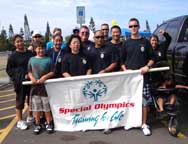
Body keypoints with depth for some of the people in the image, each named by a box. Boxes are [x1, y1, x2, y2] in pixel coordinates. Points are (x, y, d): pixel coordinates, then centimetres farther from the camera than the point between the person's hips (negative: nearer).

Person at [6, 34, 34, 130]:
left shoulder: (30, 53, 8)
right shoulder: (13, 56, -3)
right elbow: (9, 70, 2)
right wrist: (16, 79, -8)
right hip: (20, 82, -4)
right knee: (20, 101, 4)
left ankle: (30, 117, 29)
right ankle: (20, 121, 15)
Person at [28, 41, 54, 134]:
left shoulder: (48, 59, 0)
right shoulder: (32, 59, 7)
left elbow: (52, 72, -1)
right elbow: (29, 72, 9)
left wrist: (45, 77, -16)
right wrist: (32, 78, -10)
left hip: (46, 85, -2)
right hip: (35, 86, 2)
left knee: (47, 106, 4)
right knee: (36, 107, 8)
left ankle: (49, 123, 18)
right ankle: (37, 124, 20)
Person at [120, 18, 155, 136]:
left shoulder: (145, 42, 6)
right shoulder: (126, 43, 8)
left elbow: (152, 58, 8)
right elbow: (121, 60, 10)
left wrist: (147, 66, -10)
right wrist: (125, 70, -6)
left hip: (143, 76, -1)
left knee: (144, 101, -1)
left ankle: (144, 124, 10)